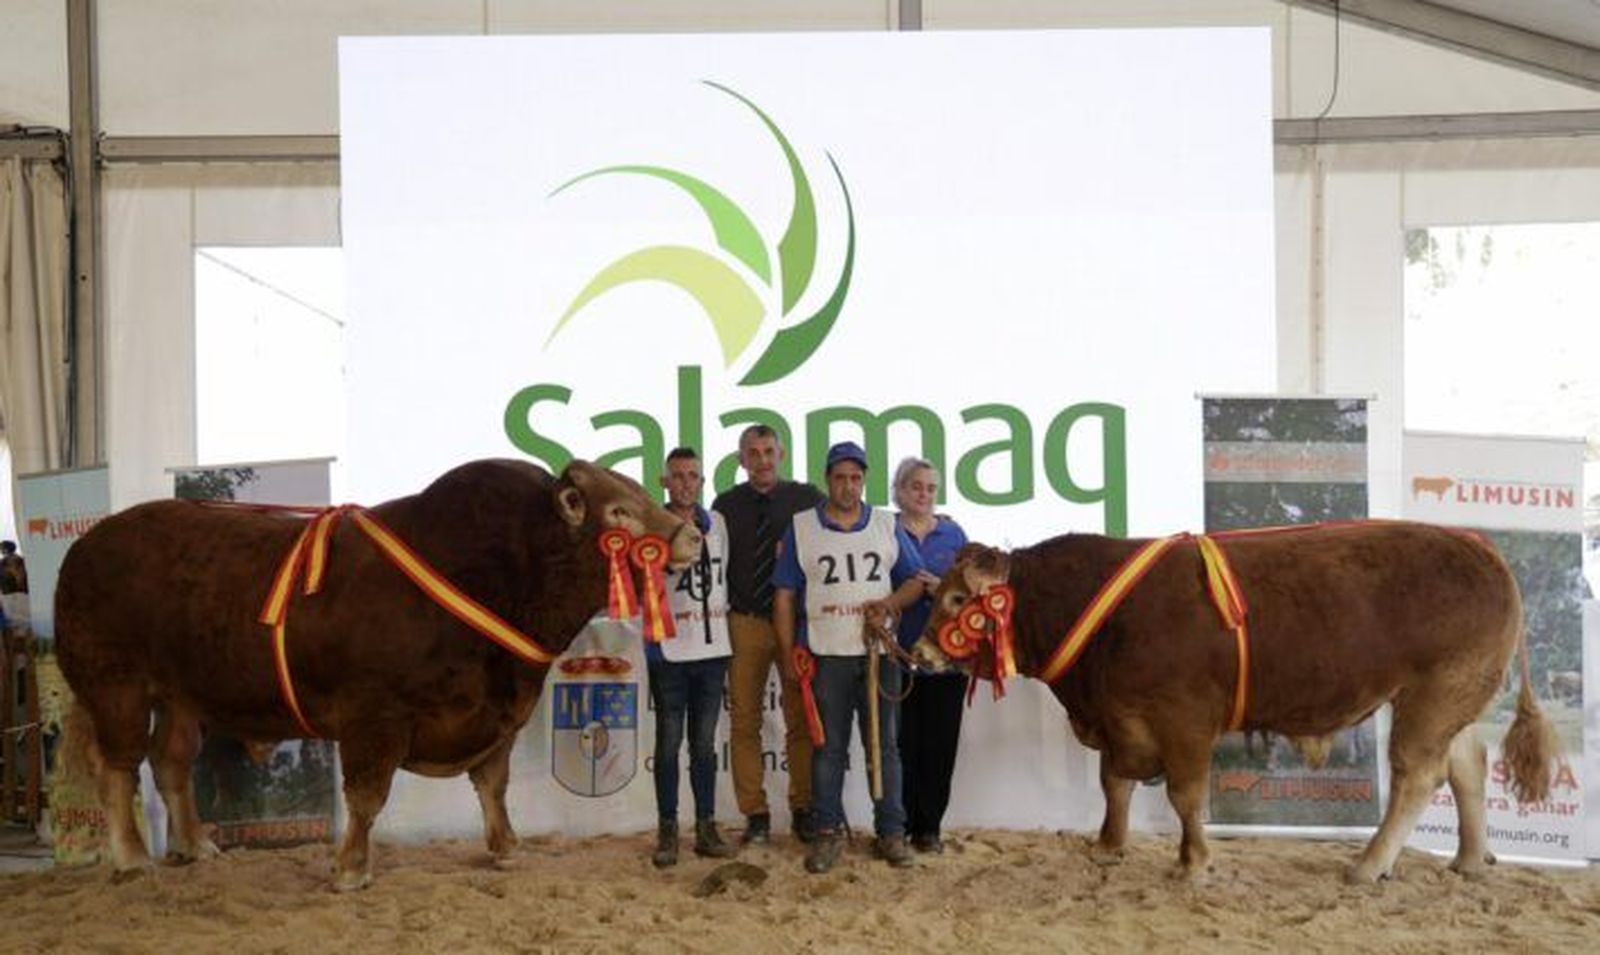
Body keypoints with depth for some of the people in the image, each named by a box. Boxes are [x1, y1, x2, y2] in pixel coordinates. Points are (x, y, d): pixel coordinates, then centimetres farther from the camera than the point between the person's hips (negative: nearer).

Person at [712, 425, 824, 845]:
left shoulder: (807, 499, 2)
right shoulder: (725, 505, 5)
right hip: (744, 622, 1)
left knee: (801, 720, 4)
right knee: (745, 721, 3)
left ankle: (803, 810, 14)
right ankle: (755, 814, 11)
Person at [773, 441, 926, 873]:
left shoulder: (887, 526, 9)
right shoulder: (800, 528, 4)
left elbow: (915, 580, 12)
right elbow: (785, 595, 4)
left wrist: (889, 603, -9)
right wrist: (788, 654, -1)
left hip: (879, 654, 2)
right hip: (825, 657, -1)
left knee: (884, 745, 6)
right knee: (828, 748, 3)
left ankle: (891, 832, 14)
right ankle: (828, 832, 12)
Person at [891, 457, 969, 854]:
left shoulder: (953, 533, 10)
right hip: (898, 654, -2)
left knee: (939, 741, 2)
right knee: (902, 742, -3)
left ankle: (929, 827, 13)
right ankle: (898, 825, 8)